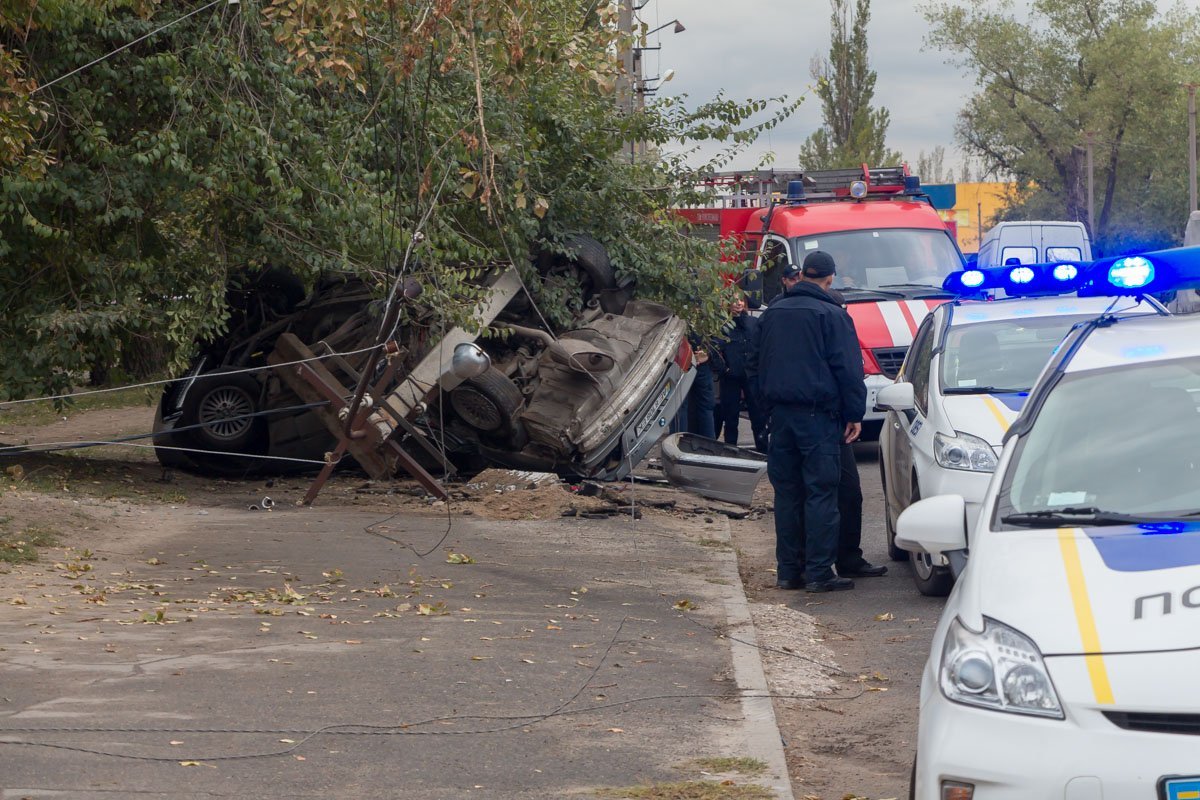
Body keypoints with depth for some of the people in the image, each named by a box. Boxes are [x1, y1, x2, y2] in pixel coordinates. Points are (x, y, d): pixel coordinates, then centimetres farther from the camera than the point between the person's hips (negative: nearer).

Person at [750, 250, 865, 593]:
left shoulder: (772, 313, 12)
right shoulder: (831, 315, -7)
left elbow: (756, 365, 20)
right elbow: (848, 369, -9)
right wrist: (854, 414, -4)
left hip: (781, 414, 6)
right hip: (818, 415, -6)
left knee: (787, 494, 10)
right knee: (821, 494, -4)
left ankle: (788, 570, 10)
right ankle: (819, 572, -7)